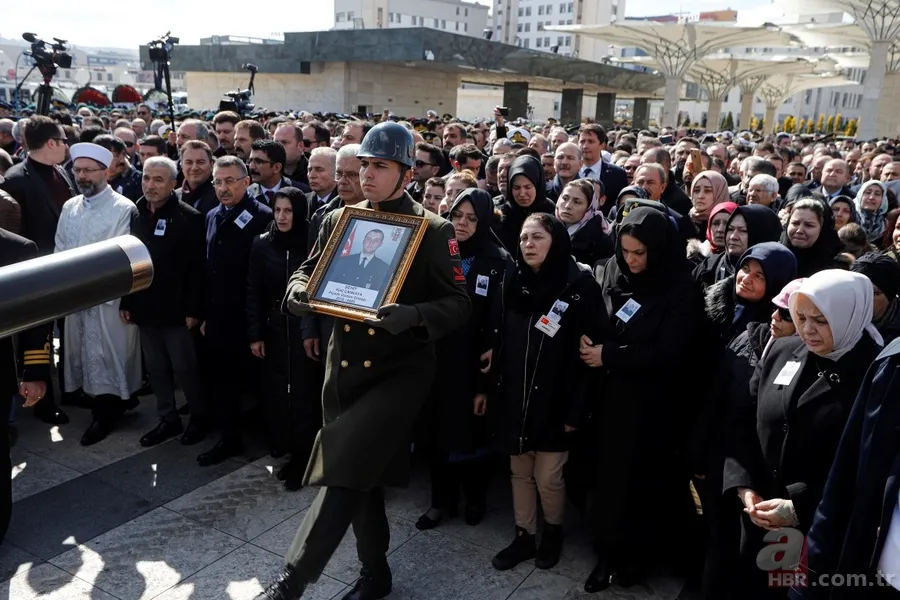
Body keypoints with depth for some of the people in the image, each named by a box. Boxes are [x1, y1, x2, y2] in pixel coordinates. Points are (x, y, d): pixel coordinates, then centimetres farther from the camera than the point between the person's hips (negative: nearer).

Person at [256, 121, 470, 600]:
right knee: (360, 473, 15)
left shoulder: (433, 231, -6)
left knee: (347, 469, -15)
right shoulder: (339, 219, 7)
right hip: (344, 366, 5)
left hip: (401, 369, -5)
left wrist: (413, 316, -29)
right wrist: (297, 293, -9)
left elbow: (458, 302, -9)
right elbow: (308, 271, 15)